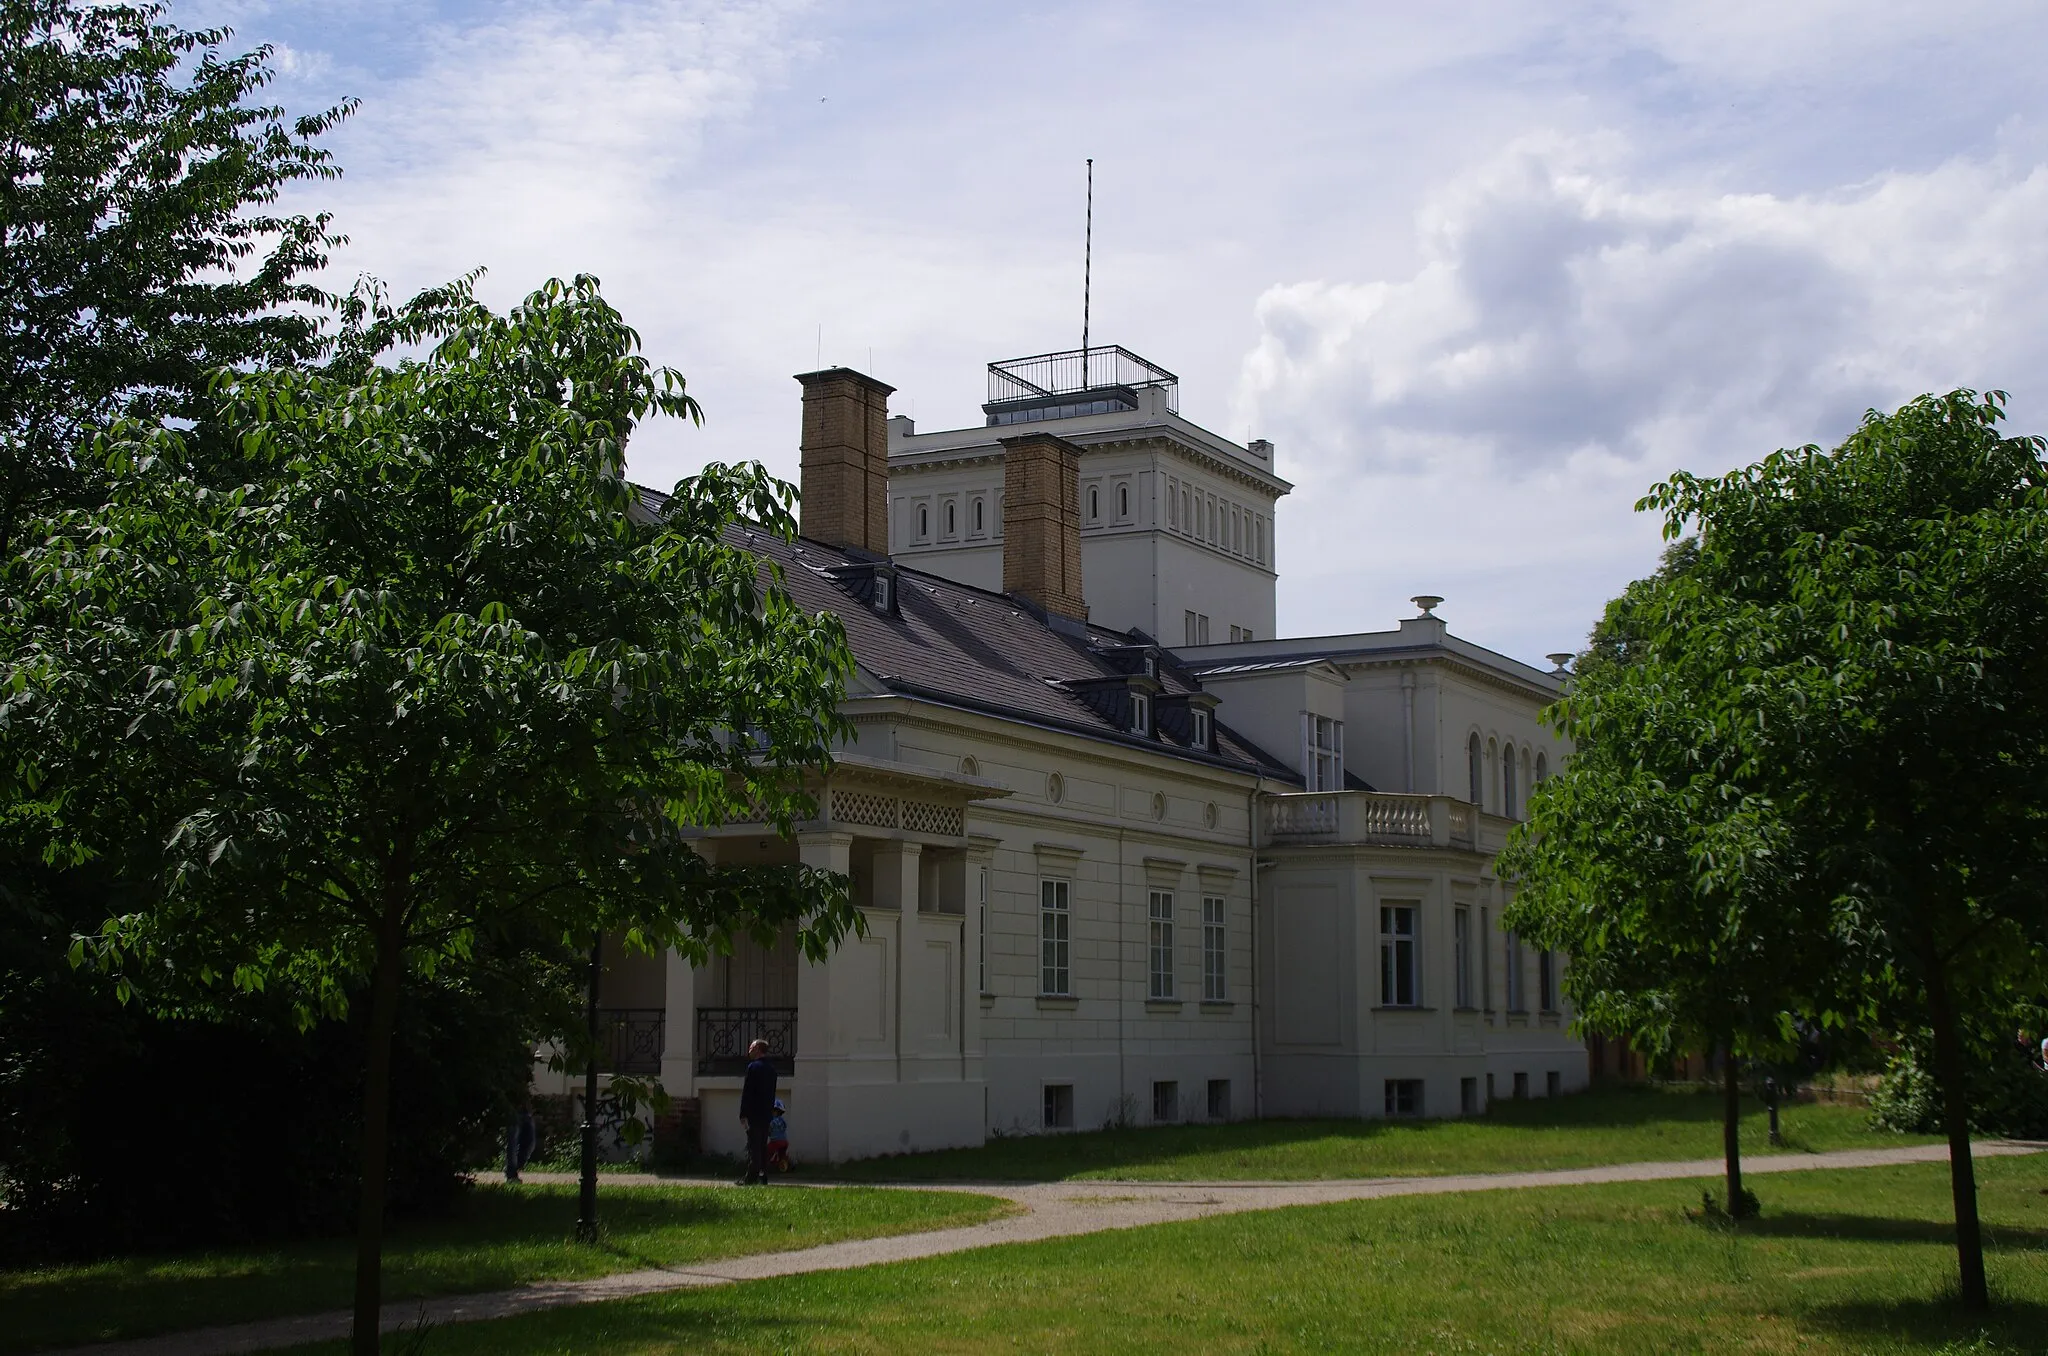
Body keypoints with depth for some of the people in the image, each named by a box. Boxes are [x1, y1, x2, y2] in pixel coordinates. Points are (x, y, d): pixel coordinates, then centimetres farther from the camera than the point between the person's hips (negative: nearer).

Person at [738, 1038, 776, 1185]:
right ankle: (763, 1176, 11)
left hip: (754, 1112, -7)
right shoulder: (771, 1068, 14)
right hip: (767, 1113, 7)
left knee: (753, 1146, -7)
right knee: (763, 1145, 11)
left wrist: (743, 1114, -12)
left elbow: (747, 1091, -13)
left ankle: (751, 1177, -9)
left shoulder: (753, 1066, -10)